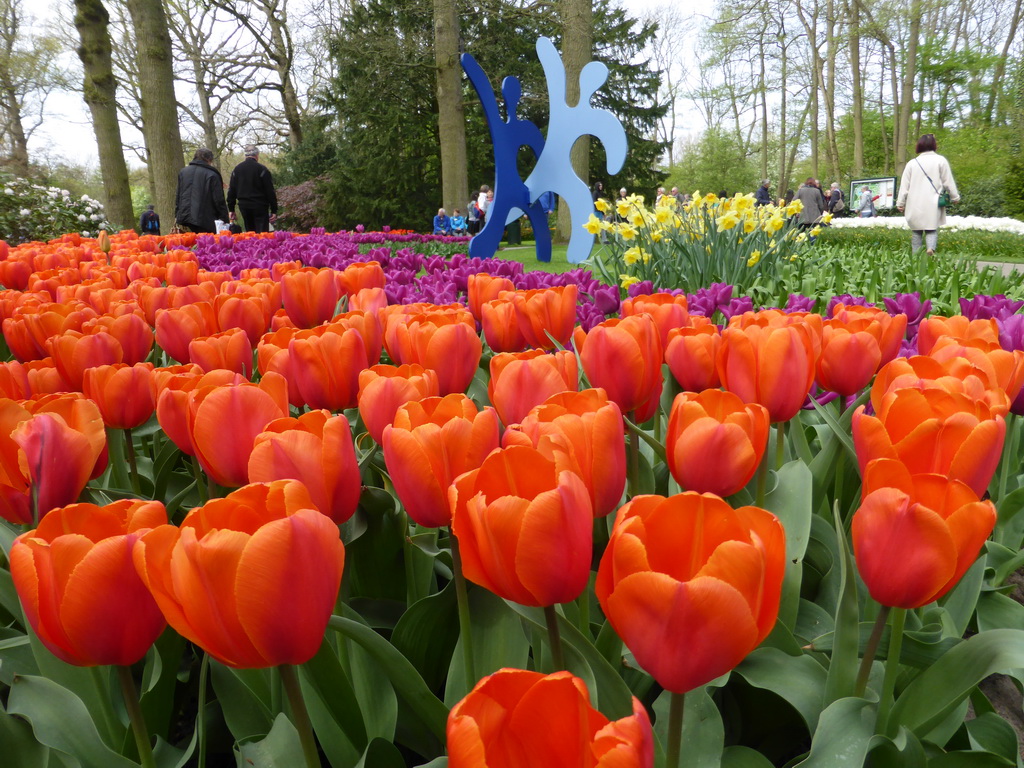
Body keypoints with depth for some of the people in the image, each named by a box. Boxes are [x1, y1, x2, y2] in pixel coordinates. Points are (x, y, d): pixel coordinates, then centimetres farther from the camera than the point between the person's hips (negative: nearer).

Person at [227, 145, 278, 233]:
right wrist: (274, 210, -4)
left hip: (244, 206, 5)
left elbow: (231, 191, 11)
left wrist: (231, 209, 16)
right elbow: (270, 192, -8)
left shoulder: (236, 169, 10)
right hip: (259, 207, -5)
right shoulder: (262, 169, -6)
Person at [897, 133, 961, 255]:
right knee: (932, 229, 3)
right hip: (933, 204, -1)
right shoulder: (941, 160, 0)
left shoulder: (912, 163, 4)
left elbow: (904, 185, 3)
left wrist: (900, 203, 8)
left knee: (916, 231, 9)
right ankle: (931, 248, -24)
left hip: (915, 205, 1)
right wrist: (955, 198, 13)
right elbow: (948, 182, 3)